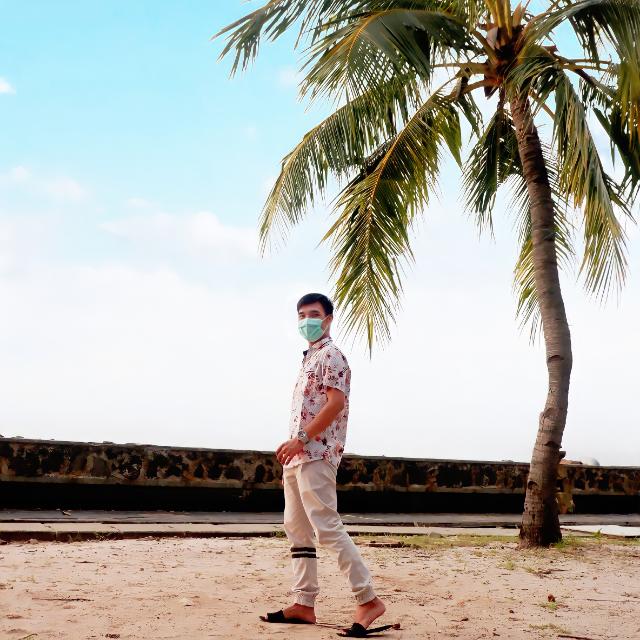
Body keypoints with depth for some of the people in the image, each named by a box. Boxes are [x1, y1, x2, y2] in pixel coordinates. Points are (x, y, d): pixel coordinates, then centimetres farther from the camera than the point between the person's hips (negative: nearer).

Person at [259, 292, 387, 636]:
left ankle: (368, 599, -8)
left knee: (327, 528, -12)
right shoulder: (309, 359, 21)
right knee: (296, 528, 9)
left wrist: (300, 439, -21)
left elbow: (336, 403, -19)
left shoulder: (331, 355, -8)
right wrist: (291, 454, 19)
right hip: (299, 456, 10)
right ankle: (303, 604, 13)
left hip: (317, 454, -10)